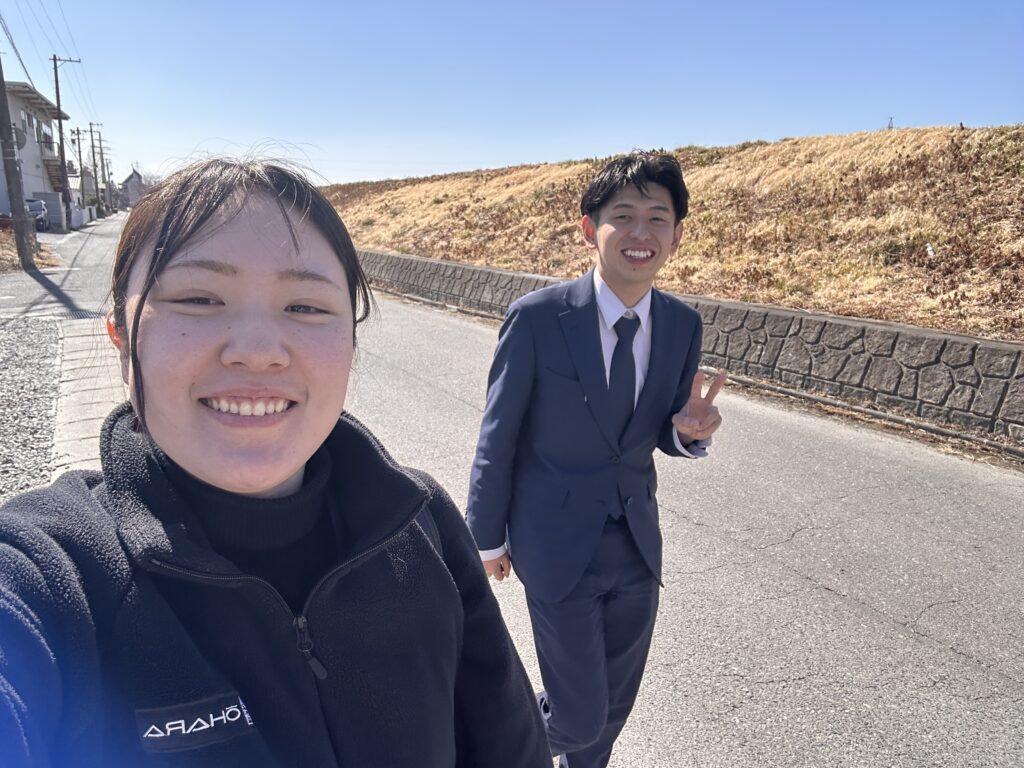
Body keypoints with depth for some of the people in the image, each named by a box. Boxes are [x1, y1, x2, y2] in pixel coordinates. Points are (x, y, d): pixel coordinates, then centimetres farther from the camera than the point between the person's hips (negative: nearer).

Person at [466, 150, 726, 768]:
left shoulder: (683, 325, -4)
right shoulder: (537, 318, -17)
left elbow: (663, 436, 7)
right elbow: (498, 437, -8)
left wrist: (689, 431, -17)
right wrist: (488, 537, 0)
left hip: (639, 543, 5)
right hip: (558, 547, -4)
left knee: (616, 706, 20)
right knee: (582, 715, 5)